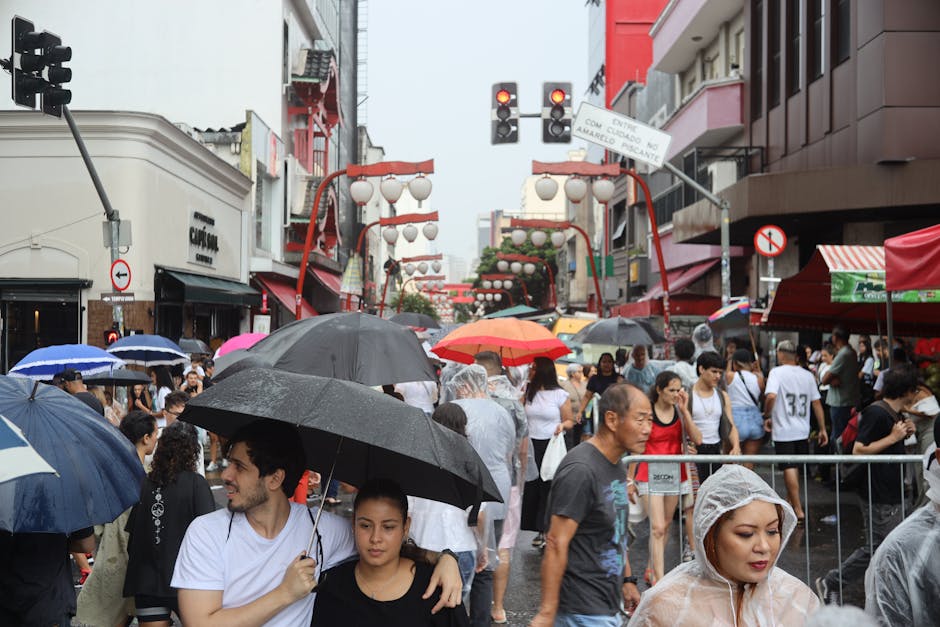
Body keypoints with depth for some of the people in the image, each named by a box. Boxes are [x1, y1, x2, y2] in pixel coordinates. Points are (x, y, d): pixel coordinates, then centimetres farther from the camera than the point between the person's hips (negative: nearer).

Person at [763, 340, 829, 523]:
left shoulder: (777, 372, -9)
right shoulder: (807, 375, 6)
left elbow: (771, 396, -24)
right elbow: (817, 403, 7)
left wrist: (767, 416, -9)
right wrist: (822, 429, 11)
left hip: (783, 430, -5)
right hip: (802, 430, 5)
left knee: (789, 469, -4)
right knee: (795, 468, 19)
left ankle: (798, 511, -6)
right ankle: (790, 501, 34)